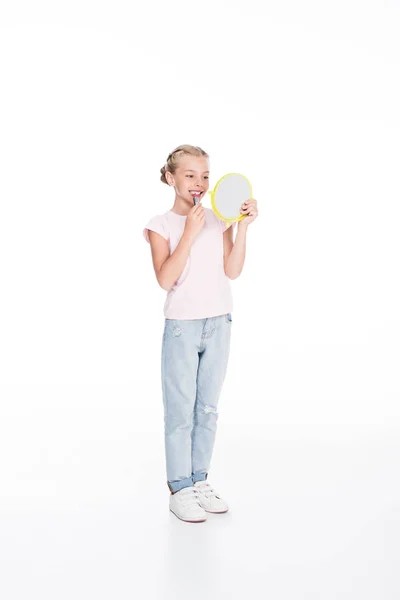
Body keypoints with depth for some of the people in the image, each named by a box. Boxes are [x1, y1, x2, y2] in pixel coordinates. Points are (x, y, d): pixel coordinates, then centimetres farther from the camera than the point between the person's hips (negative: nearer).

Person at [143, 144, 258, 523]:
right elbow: (165, 279, -16)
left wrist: (242, 227, -11)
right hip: (182, 325, -4)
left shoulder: (219, 220, 6)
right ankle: (179, 490, 12)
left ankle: (199, 482, 24)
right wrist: (190, 232, -20)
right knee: (181, 411, 1)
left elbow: (232, 271, -3)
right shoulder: (161, 225, -4)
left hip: (219, 323, 4)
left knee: (208, 409, 12)